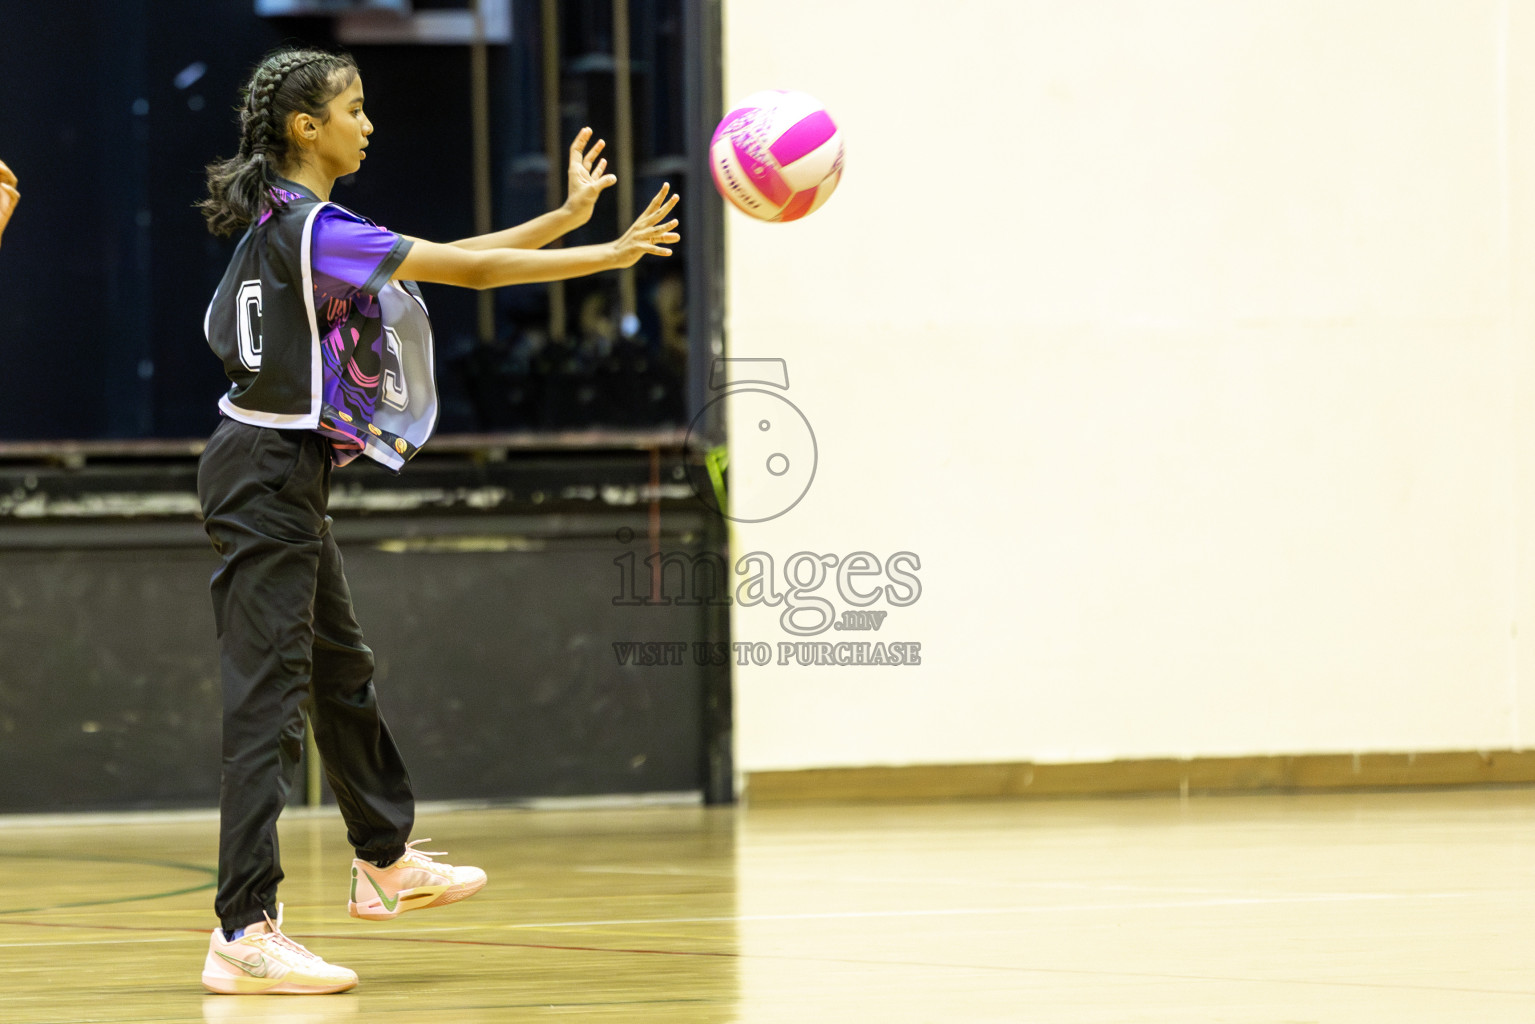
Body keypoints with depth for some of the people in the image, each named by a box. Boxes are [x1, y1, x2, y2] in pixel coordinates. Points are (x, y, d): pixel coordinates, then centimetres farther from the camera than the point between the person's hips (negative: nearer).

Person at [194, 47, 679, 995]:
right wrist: (611, 254, -10)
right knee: (270, 694, -12)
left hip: (287, 477, 11)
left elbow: (448, 261, 15)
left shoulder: (301, 224, 13)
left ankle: (387, 862, 40)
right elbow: (466, 269, -16)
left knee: (342, 669, 23)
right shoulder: (310, 229, -18)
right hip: (269, 476, -11)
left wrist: (566, 217, 12)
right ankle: (245, 932, -15)